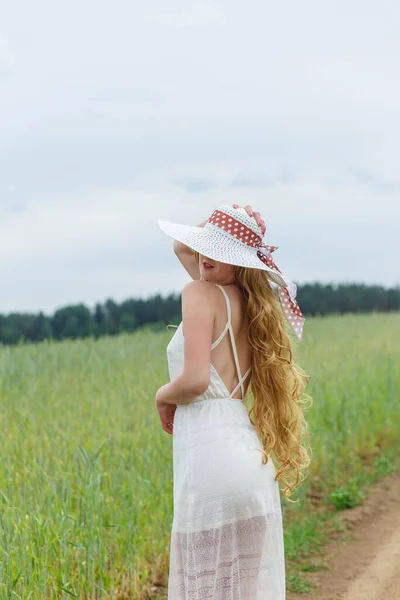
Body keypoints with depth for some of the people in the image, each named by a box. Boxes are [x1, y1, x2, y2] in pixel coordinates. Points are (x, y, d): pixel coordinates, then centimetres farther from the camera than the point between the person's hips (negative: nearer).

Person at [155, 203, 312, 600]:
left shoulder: (201, 292, -5)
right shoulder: (251, 303, 17)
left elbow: (195, 380, -18)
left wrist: (163, 396, 2)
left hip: (210, 460, -8)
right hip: (252, 462, 8)